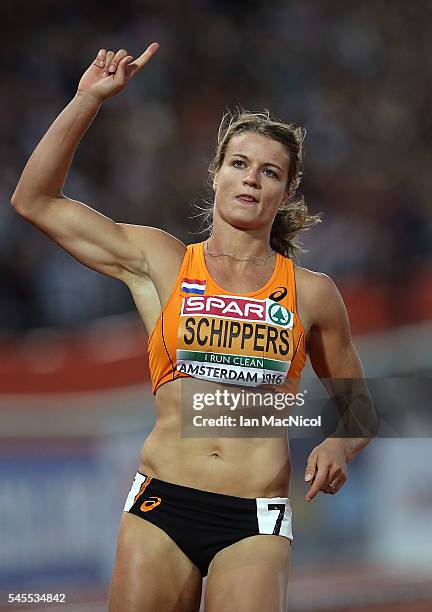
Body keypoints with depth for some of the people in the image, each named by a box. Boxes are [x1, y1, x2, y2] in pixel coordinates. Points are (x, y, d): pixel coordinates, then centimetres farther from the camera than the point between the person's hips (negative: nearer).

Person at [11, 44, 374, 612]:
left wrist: (338, 447, -1)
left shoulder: (312, 293, 10)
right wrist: (89, 99, 3)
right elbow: (35, 200, 8)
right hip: (163, 505, 0)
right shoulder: (160, 262, 9)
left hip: (255, 523, 0)